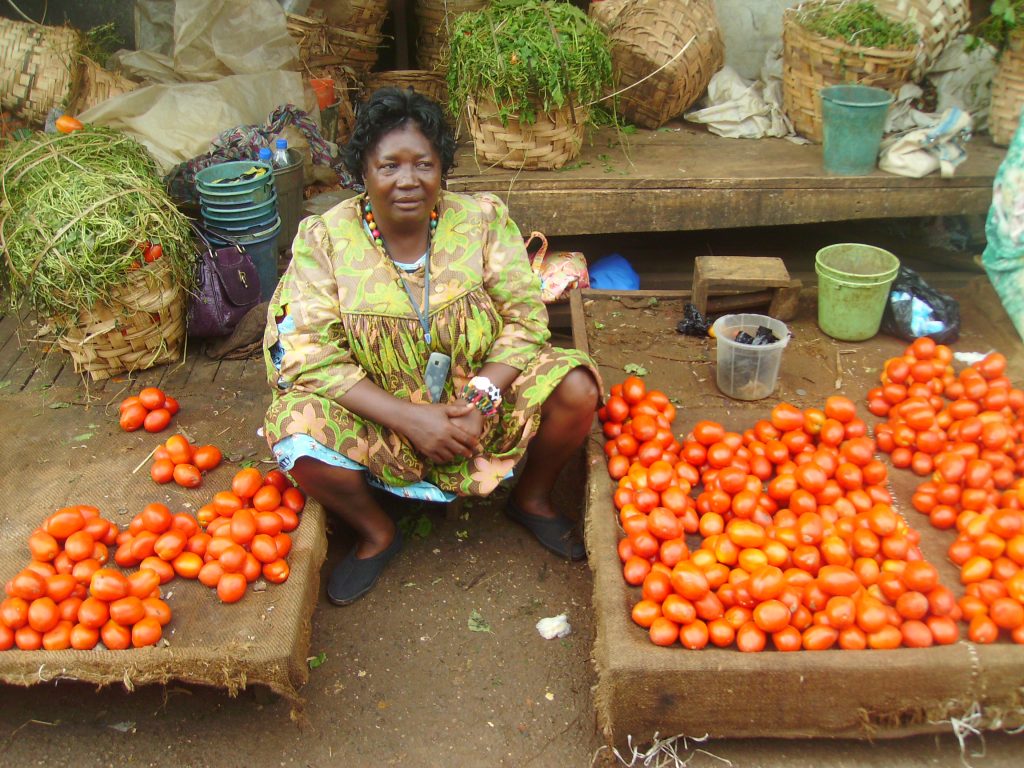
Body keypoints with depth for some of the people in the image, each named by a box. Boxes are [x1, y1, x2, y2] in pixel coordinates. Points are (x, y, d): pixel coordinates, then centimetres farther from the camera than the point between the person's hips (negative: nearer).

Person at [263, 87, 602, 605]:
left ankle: (531, 499, 10)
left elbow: (525, 319, -10)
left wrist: (479, 399, -25)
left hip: (481, 398, 1)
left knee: (575, 387, -22)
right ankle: (375, 533, 4)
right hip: (381, 416, -1)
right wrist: (408, 418, -27)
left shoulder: (483, 219, -10)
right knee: (295, 431, -28)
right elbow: (311, 357, -18)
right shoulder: (324, 239, -13)